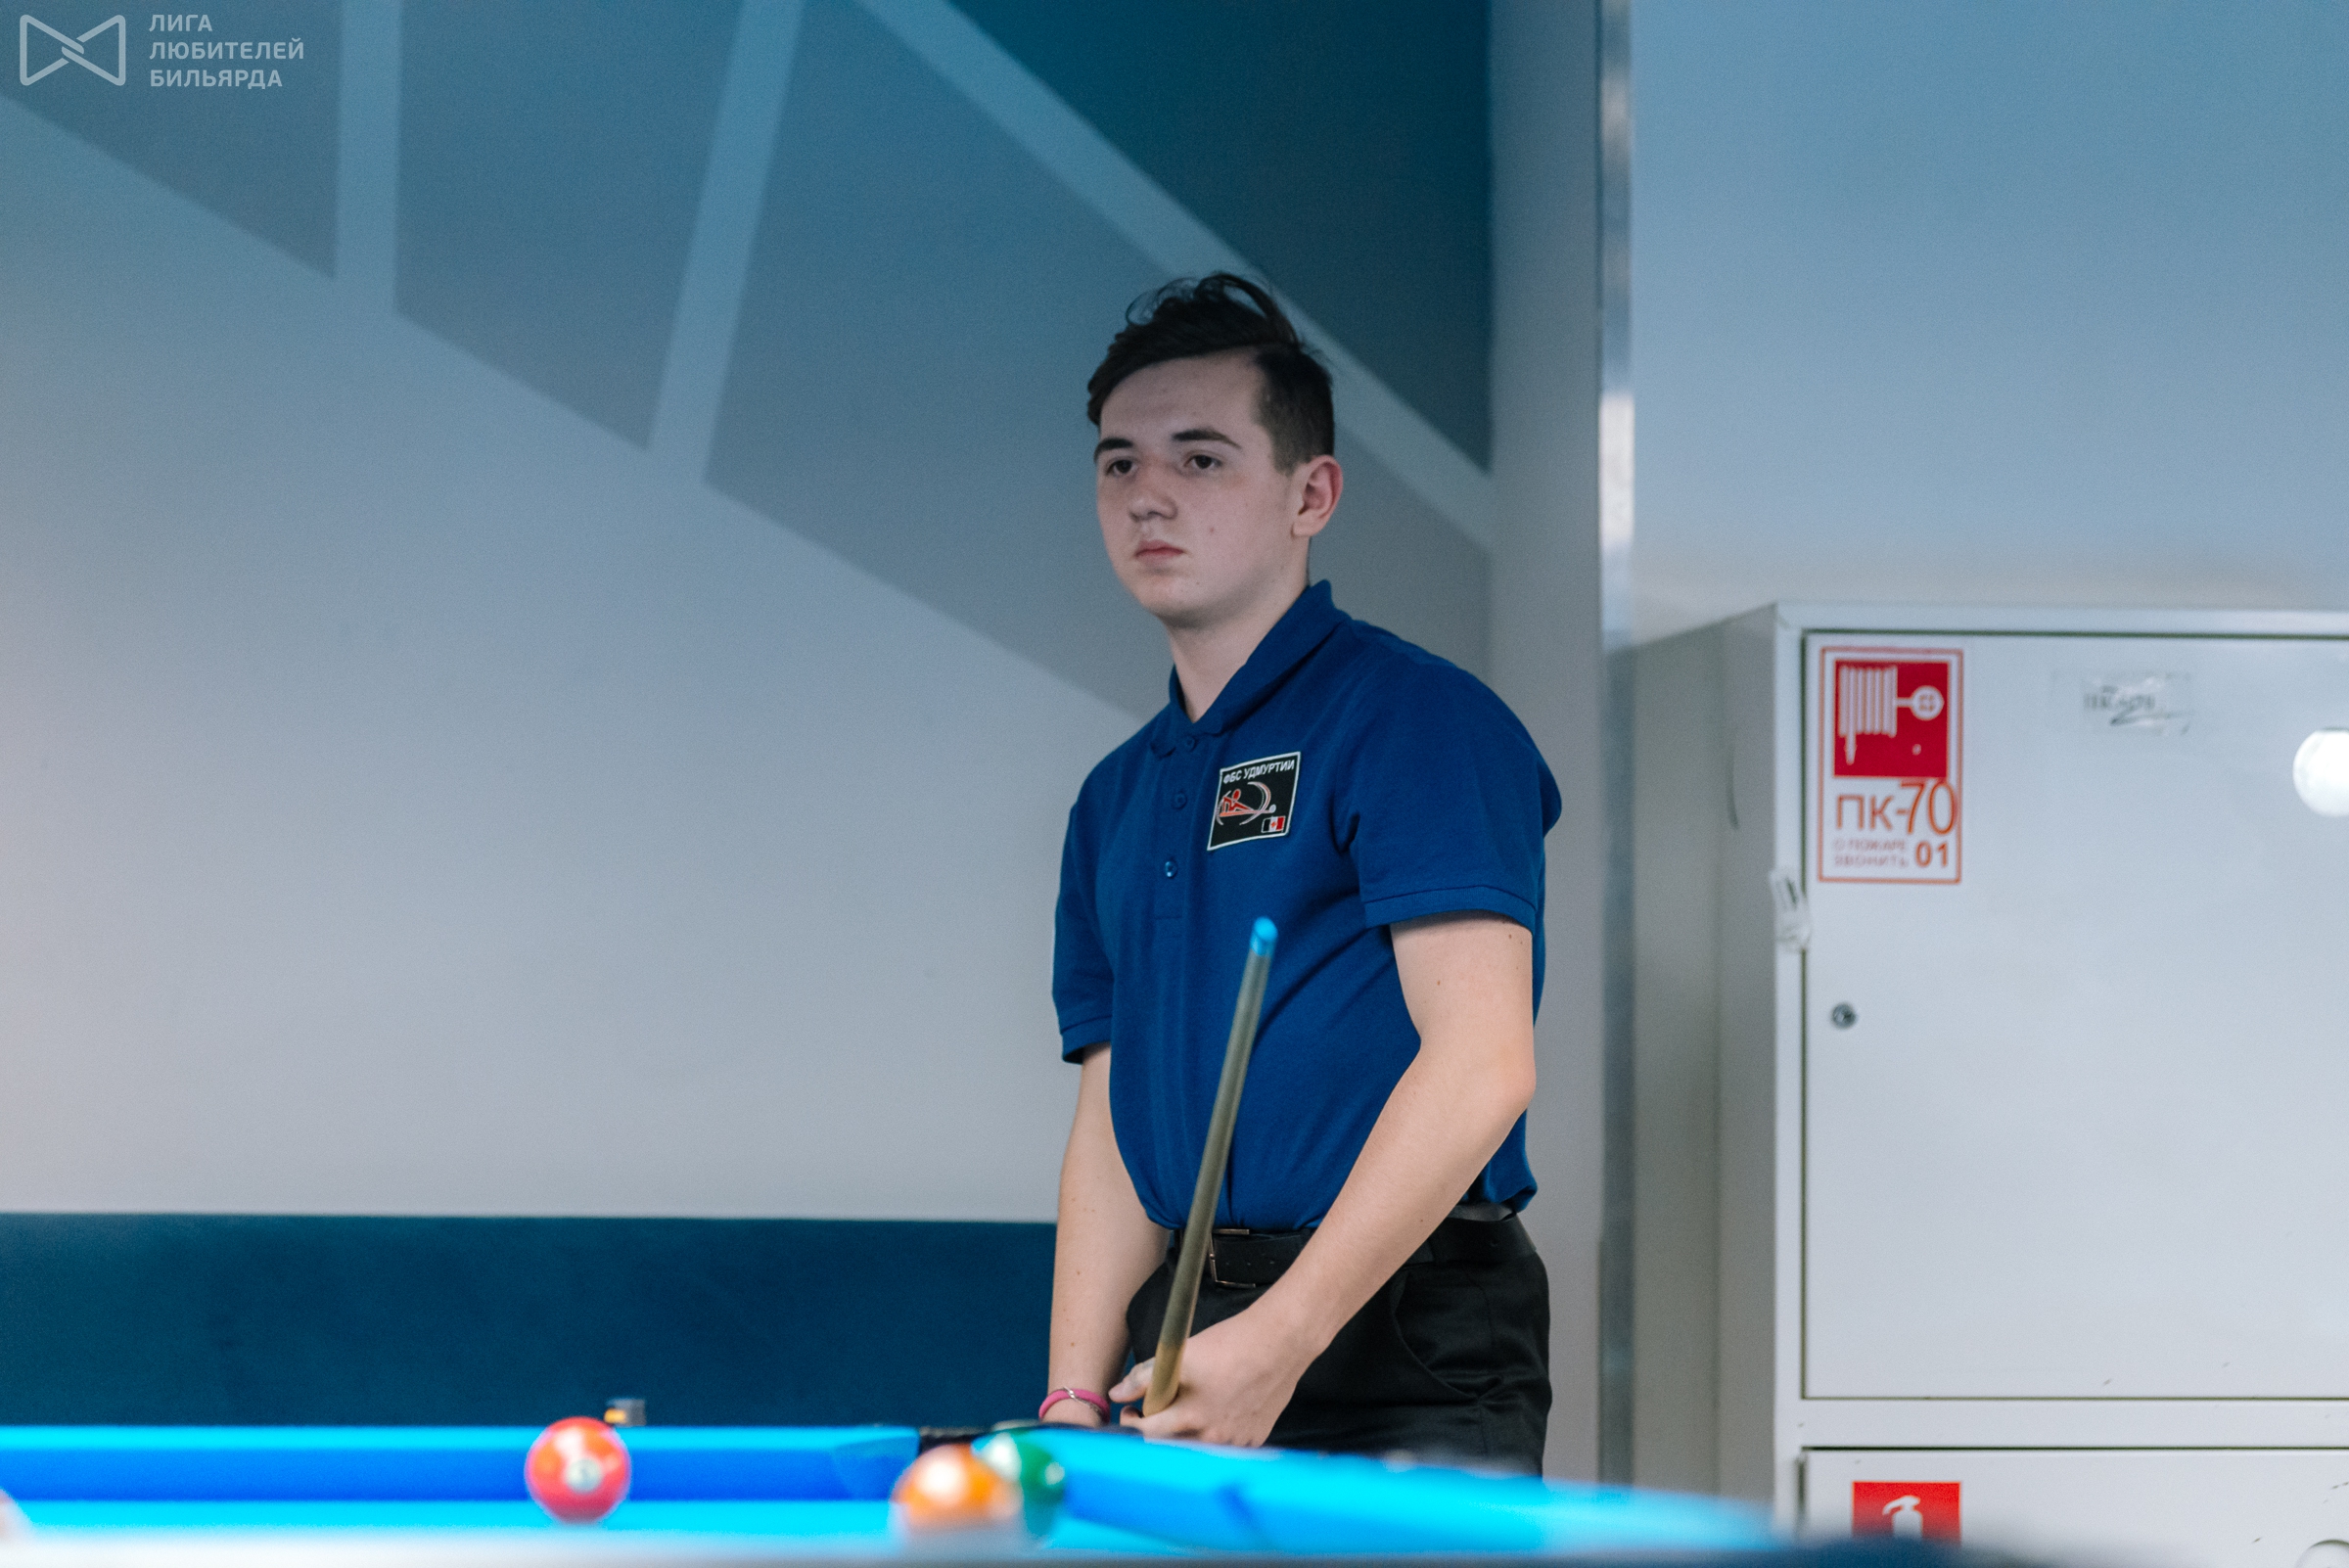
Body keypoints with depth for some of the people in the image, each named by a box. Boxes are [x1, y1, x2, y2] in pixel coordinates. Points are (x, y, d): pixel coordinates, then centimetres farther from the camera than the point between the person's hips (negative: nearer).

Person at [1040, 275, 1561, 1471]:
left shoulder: (1415, 720, -6)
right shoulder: (1117, 801, 18)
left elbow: (1481, 1061, -16)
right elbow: (1115, 1122, 16)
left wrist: (1284, 1334, -22)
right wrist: (1077, 1398, 3)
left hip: (1405, 1378, -7)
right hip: (1184, 1359, 7)